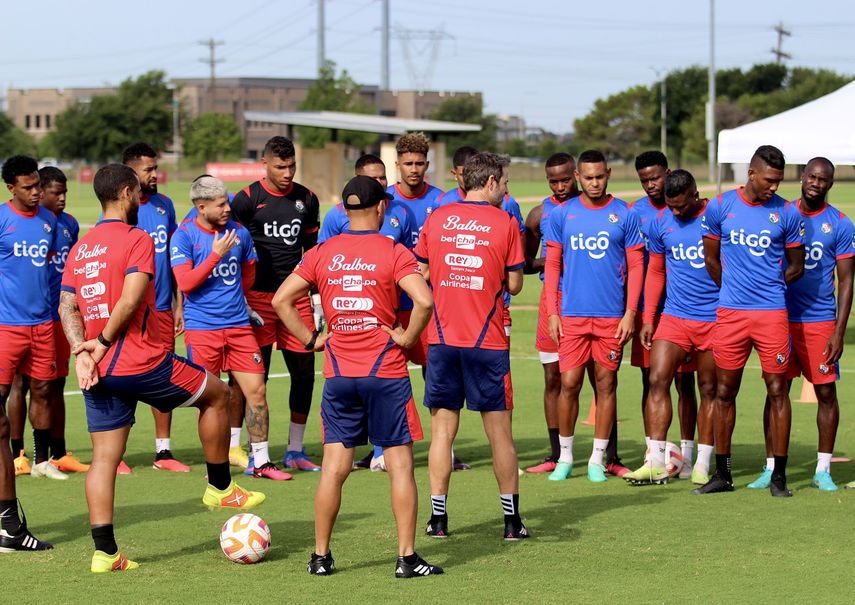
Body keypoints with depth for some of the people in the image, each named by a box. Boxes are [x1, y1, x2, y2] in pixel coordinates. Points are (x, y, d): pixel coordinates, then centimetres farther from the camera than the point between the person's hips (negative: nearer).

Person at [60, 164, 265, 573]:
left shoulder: (80, 248, 13)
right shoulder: (137, 240, -9)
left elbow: (67, 306, 6)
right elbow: (130, 300, -19)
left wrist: (82, 351, -3)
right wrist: (104, 341, -8)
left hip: (98, 371, 7)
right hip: (141, 362, -7)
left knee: (104, 457, 7)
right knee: (217, 394, 15)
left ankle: (104, 551, 2)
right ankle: (219, 488, 24)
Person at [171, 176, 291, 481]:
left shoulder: (239, 233, 6)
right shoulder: (184, 236, -6)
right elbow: (184, 283, -15)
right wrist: (216, 254, -17)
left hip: (238, 325, 4)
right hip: (201, 328, -4)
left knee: (256, 390, -1)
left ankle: (261, 461, 8)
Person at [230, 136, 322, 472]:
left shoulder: (306, 200, 10)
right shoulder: (247, 200, -5)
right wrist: (239, 302, -8)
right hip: (258, 296, -4)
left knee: (304, 372, 4)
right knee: (256, 377, -2)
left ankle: (295, 451, 15)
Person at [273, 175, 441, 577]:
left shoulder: (322, 253, 4)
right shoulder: (394, 252, -7)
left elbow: (281, 300, 3)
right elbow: (424, 301, -20)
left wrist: (311, 340, 7)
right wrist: (407, 337, -6)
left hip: (338, 373, 3)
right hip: (386, 371, -3)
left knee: (334, 467, 7)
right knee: (400, 464, 3)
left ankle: (321, 556, 11)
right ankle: (407, 558, 3)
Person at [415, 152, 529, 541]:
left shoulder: (437, 218, 5)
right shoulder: (504, 223, -3)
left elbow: (420, 273, 10)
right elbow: (514, 285, -1)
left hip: (442, 337, 2)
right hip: (487, 341, -2)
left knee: (442, 431, 7)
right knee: (499, 432, 5)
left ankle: (438, 518, 5)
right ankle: (512, 519, 9)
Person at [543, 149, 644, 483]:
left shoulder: (625, 215, 2)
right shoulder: (562, 214, 5)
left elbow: (636, 265, 3)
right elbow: (552, 265, 8)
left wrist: (630, 312, -4)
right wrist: (552, 312, 1)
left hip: (612, 316, 0)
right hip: (572, 314, 1)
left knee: (606, 384, 3)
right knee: (569, 383, -1)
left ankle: (597, 459, 11)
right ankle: (565, 457, 11)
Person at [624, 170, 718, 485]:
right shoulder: (659, 222, 3)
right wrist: (648, 318, 7)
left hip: (715, 318, -2)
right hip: (674, 315, 2)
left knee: (709, 389, 4)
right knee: (658, 380, -11)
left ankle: (702, 465, 11)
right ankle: (656, 462, -11)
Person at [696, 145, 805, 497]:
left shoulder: (787, 214, 0)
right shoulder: (720, 207, 2)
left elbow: (796, 266, 10)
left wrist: (767, 289, 10)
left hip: (772, 314, -1)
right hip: (729, 313, 1)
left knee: (777, 391, -1)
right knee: (724, 392, 6)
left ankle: (779, 476, 5)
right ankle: (722, 474, 15)